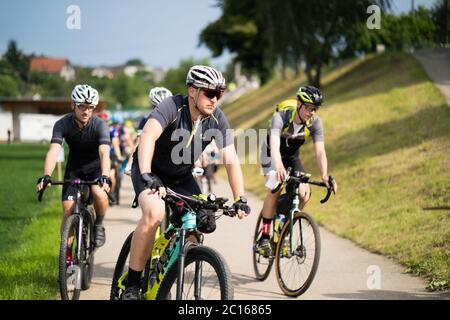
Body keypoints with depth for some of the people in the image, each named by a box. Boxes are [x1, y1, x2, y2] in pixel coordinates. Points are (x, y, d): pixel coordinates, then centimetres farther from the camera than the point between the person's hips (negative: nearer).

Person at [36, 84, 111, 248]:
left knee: (99, 193, -31)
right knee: (68, 210, -9)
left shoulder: (100, 125, -25)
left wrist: (104, 177, -57)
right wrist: (46, 176, -51)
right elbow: (53, 150, -34)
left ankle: (99, 225, -3)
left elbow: (104, 153, -39)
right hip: (74, 168, 2)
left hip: (95, 167, -2)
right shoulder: (62, 124, -22)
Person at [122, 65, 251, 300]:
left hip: (181, 176, 5)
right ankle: (131, 286, -20)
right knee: (154, 213, -32)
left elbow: (231, 161, -15)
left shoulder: (217, 120, -15)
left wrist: (240, 199, -25)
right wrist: (146, 175, -58)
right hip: (150, 171, -5)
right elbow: (148, 136, -45)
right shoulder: (172, 107, -29)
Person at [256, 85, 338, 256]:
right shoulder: (280, 118, -34)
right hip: (272, 155, -4)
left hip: (292, 157, 4)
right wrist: (279, 167, -69)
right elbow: (274, 145, -50)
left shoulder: (315, 122, -22)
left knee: (304, 193, -15)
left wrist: (325, 176, -46)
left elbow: (320, 151, -29)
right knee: (275, 188, -28)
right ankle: (264, 237, -18)